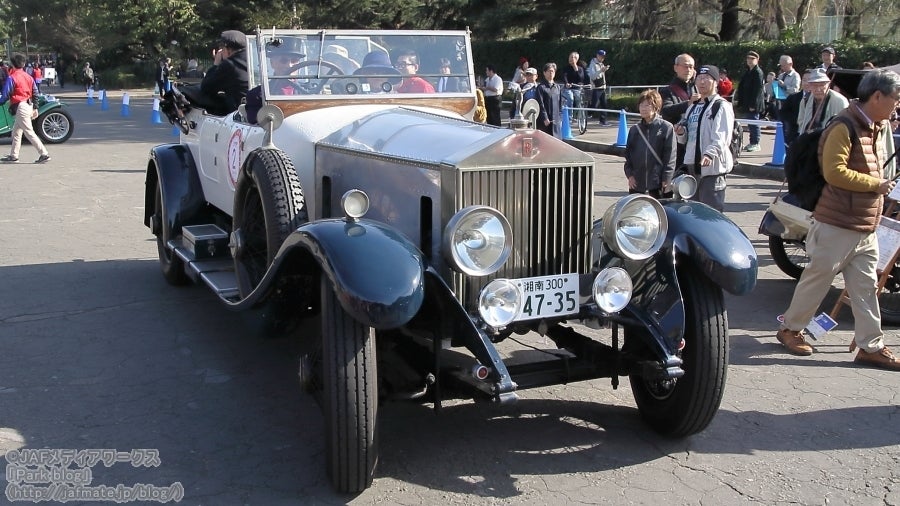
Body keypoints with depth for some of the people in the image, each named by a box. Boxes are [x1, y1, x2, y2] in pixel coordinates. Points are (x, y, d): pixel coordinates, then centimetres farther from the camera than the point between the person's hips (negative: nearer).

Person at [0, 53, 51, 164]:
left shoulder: (11, 77, -12)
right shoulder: (28, 77, 11)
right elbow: (35, 92, 13)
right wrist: (35, 108, 18)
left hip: (20, 107, -8)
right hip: (29, 105, 8)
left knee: (29, 132, -7)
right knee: (16, 132, 17)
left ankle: (44, 154, -11)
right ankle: (13, 156, 21)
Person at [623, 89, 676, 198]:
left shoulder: (666, 128, -3)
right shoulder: (635, 129, 10)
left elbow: (670, 157, -6)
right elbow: (628, 153, 13)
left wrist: (666, 180, -10)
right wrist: (629, 175, 2)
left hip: (657, 183, -4)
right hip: (636, 183, 4)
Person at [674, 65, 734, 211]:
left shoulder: (721, 106, -6)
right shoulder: (693, 107, 21)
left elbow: (722, 136, -18)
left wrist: (710, 153, -34)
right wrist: (682, 132, 4)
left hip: (712, 166, -8)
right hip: (692, 164, 8)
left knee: (712, 210, -10)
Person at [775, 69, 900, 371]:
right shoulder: (844, 127, -16)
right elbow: (834, 172, -24)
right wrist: (875, 183, -17)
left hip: (867, 227, 8)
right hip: (837, 224, -8)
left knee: (866, 287, 9)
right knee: (817, 279, 5)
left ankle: (871, 346, 15)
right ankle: (790, 328, 21)